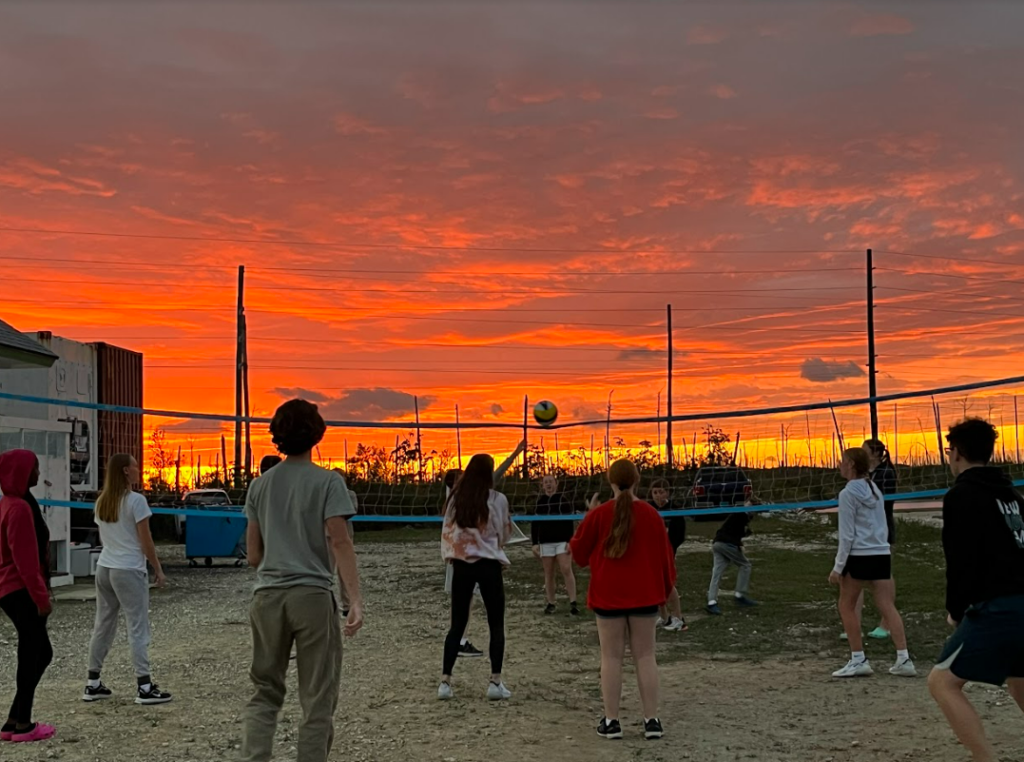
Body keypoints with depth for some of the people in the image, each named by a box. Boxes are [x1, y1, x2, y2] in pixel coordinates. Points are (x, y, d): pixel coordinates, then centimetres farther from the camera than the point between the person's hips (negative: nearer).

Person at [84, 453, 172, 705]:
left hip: (104, 568, 7)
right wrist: (158, 569, -3)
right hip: (129, 570, -7)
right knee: (138, 629, -2)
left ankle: (93, 684, 17)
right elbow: (146, 541, -11)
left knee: (103, 627, 13)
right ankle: (145, 687, -1)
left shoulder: (101, 502, 9)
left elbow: (102, 538, 16)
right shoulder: (135, 500, -12)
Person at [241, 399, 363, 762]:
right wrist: (355, 599, -15)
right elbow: (339, 542, -12)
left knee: (264, 692, 12)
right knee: (317, 700, 4)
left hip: (267, 595, 4)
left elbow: (253, 555, 13)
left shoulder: (260, 485, 10)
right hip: (312, 595, -4)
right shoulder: (327, 482, -3)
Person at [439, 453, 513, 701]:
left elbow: (446, 532, 4)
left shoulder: (456, 498, 2)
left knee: (457, 624, 10)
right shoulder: (497, 499, -6)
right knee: (496, 625, 6)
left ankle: (445, 682, 6)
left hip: (461, 564, 3)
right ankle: (495, 683, 2)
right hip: (489, 565, -3)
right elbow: (504, 535, 3)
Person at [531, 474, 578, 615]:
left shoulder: (563, 500, 0)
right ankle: (550, 603, 11)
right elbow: (534, 524, 10)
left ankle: (573, 603, -14)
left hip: (563, 541, -3)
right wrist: (535, 543, 3)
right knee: (549, 573, 5)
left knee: (566, 570, -13)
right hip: (545, 542, 3)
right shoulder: (539, 502, 8)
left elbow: (570, 522, -3)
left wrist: (570, 541, -12)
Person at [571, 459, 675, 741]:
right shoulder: (651, 515, -3)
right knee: (645, 656, 7)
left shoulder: (598, 515, -8)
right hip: (644, 595, 1)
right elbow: (665, 555, 5)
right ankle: (652, 720, 6)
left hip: (608, 595, -1)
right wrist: (667, 587, 20)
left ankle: (611, 721, 6)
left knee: (611, 657, 5)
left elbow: (578, 553, 2)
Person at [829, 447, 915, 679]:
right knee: (888, 607, 3)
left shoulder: (848, 493, -9)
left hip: (859, 556, -6)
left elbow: (847, 535, -11)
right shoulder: (874, 489, 14)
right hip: (882, 554, 7)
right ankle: (904, 659, -3)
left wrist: (838, 567, -8)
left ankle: (858, 660, 6)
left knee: (846, 606, 8)